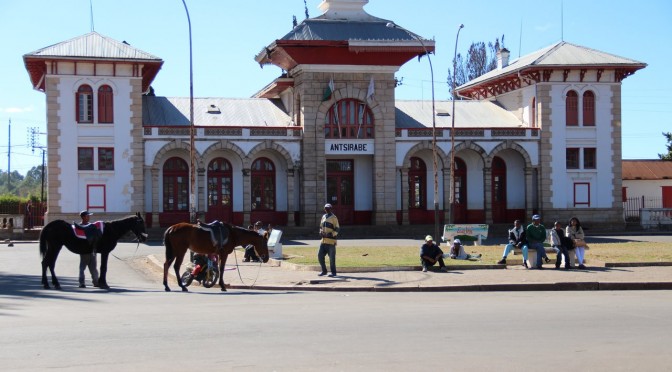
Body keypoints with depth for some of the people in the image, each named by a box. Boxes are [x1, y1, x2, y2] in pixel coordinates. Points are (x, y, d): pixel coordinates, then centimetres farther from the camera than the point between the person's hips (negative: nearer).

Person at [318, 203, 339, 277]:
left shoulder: (334, 218, -4)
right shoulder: (323, 217, 16)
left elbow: (337, 229, -6)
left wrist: (331, 234, -19)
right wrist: (321, 232, 6)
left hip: (331, 241, -6)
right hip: (323, 240, 6)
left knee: (332, 257, -1)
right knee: (320, 256, 3)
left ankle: (333, 272, 9)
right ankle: (324, 271, 16)